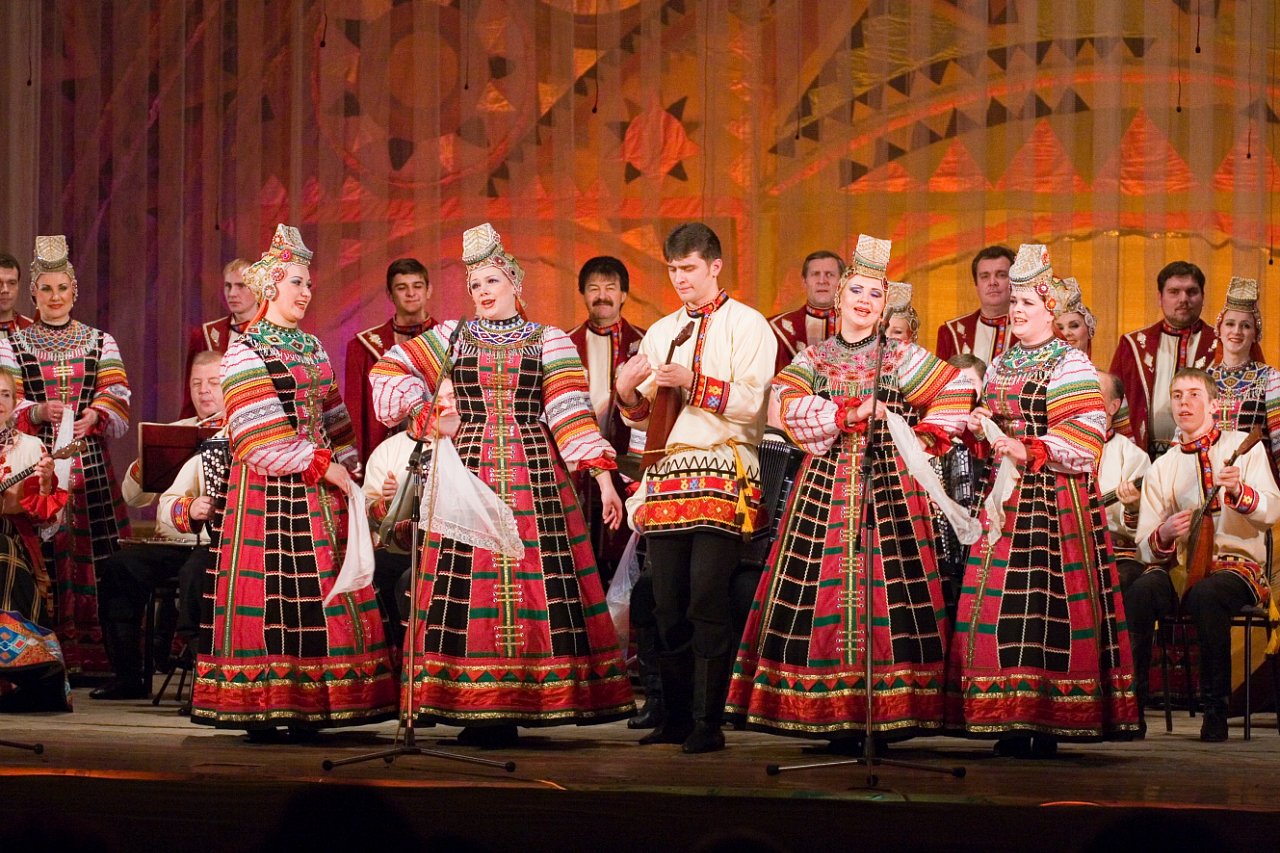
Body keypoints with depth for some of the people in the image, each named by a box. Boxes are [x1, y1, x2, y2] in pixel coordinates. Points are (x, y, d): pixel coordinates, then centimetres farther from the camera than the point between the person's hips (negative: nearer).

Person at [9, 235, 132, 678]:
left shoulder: (100, 342, 13)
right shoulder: (14, 345, 10)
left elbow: (116, 400, 4)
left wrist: (92, 417, -16)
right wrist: (40, 412, -17)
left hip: (90, 464, 1)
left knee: (93, 557, -6)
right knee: (45, 560, -8)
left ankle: (94, 655, -3)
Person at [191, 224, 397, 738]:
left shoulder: (311, 348, 17)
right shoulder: (244, 353, -4)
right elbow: (260, 436, -12)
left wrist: (347, 472, 9)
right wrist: (320, 465, -14)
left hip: (320, 487, 7)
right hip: (271, 488, -7)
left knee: (322, 595, 1)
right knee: (274, 593, -9)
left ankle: (309, 705, 3)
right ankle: (261, 709, -6)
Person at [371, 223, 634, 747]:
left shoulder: (549, 342, 7)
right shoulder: (452, 337, 12)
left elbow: (572, 412, 0)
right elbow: (388, 371, 16)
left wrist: (602, 475, -9)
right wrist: (427, 418, 6)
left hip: (536, 478, -1)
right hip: (469, 474, 1)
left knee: (532, 582, -7)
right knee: (468, 583, -6)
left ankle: (513, 710, -5)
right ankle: (473, 709, -5)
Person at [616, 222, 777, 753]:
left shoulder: (746, 325, 3)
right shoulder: (660, 332, 20)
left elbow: (753, 402, -9)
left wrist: (694, 383, -17)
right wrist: (629, 393, 0)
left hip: (722, 475, -6)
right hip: (666, 476, 6)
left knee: (706, 602, -13)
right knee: (668, 606, 4)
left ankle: (709, 723, -11)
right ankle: (676, 719, 13)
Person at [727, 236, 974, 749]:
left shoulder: (901, 357, 8)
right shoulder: (813, 358, 10)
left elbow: (958, 392, 6)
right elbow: (789, 405, -7)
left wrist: (926, 437, -3)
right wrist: (851, 415, -14)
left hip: (889, 486, -1)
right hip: (826, 484, 1)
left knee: (888, 586, -8)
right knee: (823, 586, -6)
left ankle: (886, 715, -7)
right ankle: (836, 718, -4)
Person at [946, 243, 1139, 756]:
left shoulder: (1069, 364, -4)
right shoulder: (1001, 366, 17)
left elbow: (1087, 431, -15)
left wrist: (1031, 452, -21)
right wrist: (982, 426, 5)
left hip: (1055, 498, -7)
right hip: (1007, 494, 7)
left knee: (1047, 599, -10)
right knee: (999, 602, 0)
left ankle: (1049, 723, -8)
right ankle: (1011, 721, 4)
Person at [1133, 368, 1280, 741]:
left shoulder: (1244, 447, 7)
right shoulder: (1162, 468, 15)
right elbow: (1146, 548, 9)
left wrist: (1239, 491, -26)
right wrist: (1165, 535, -15)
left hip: (1236, 563, -3)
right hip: (1179, 569, 3)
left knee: (1206, 595, -38)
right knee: (1139, 593, -31)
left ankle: (1215, 711, -28)